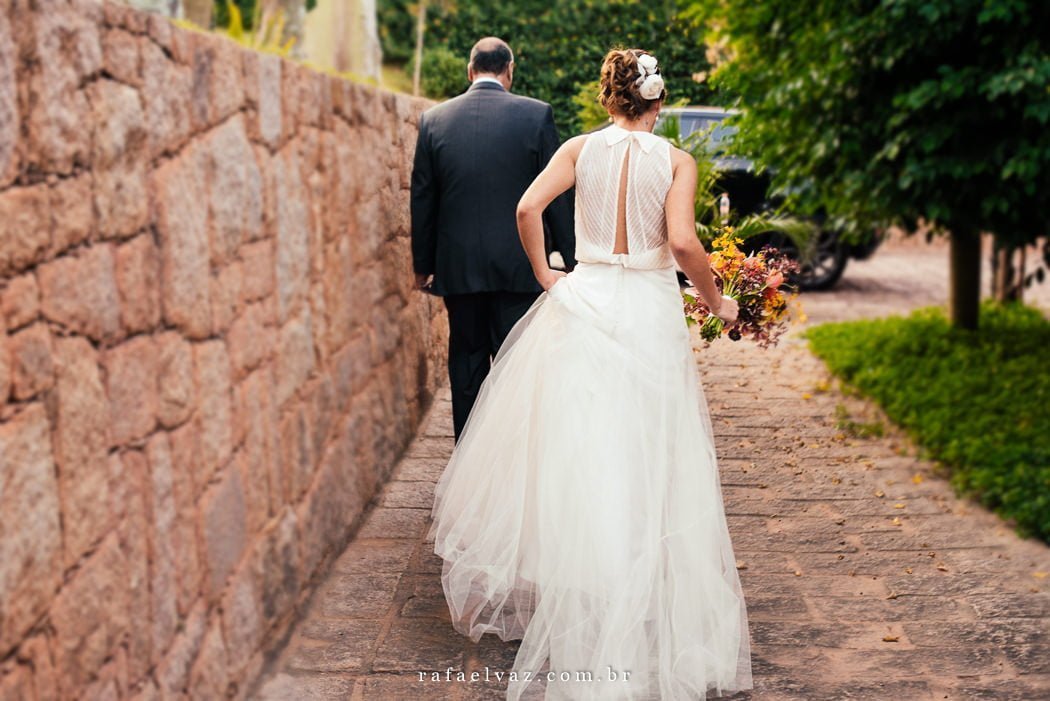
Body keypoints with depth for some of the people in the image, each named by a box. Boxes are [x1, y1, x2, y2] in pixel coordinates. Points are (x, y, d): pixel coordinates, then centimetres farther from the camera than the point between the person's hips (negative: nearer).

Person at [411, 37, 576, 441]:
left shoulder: (434, 119, 2)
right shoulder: (536, 115, -5)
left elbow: (422, 200, 6)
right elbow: (558, 195, -3)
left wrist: (423, 265, 14)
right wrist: (571, 260, 4)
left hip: (457, 266, 2)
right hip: (518, 266, -2)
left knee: (466, 364, 12)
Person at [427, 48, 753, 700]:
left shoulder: (581, 149, 1)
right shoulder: (677, 161, -4)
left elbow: (528, 208, -10)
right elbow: (682, 241, -16)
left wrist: (546, 276, 3)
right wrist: (716, 300, -1)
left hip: (584, 300, 2)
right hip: (650, 311, -1)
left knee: (569, 444, 12)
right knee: (643, 451, 7)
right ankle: (643, 602, 14)